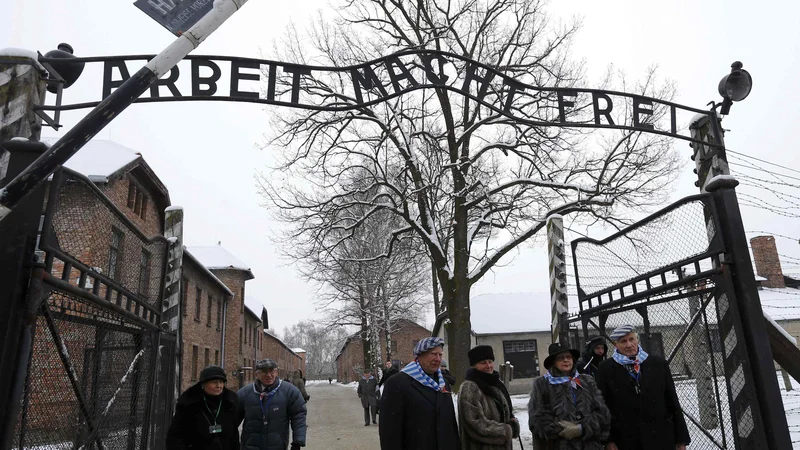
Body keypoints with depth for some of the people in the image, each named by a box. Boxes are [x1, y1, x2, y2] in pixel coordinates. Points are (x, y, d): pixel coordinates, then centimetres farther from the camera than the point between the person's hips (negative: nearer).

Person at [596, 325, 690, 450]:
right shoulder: (606, 369, -1)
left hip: (661, 439, 2)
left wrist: (681, 438, 8)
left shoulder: (658, 364, 6)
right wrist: (608, 440, -5)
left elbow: (672, 402, 9)